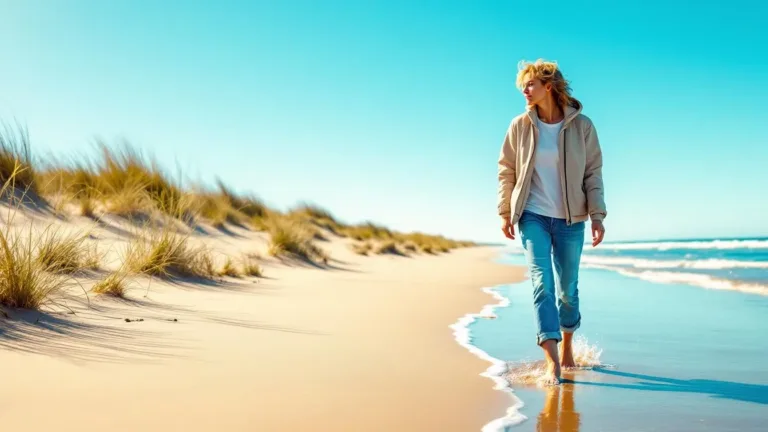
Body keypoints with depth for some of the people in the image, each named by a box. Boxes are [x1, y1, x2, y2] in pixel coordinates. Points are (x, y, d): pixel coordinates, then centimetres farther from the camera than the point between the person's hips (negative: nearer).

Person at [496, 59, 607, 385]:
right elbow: (506, 170, 6)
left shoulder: (581, 125, -2)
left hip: (570, 220, 0)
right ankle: (552, 362, -13)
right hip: (532, 216, 0)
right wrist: (505, 213, 4)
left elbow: (593, 173, 0)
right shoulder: (520, 126, 0)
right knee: (542, 283, -12)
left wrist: (597, 216, -6)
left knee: (568, 289, 11)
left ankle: (567, 344, 36)